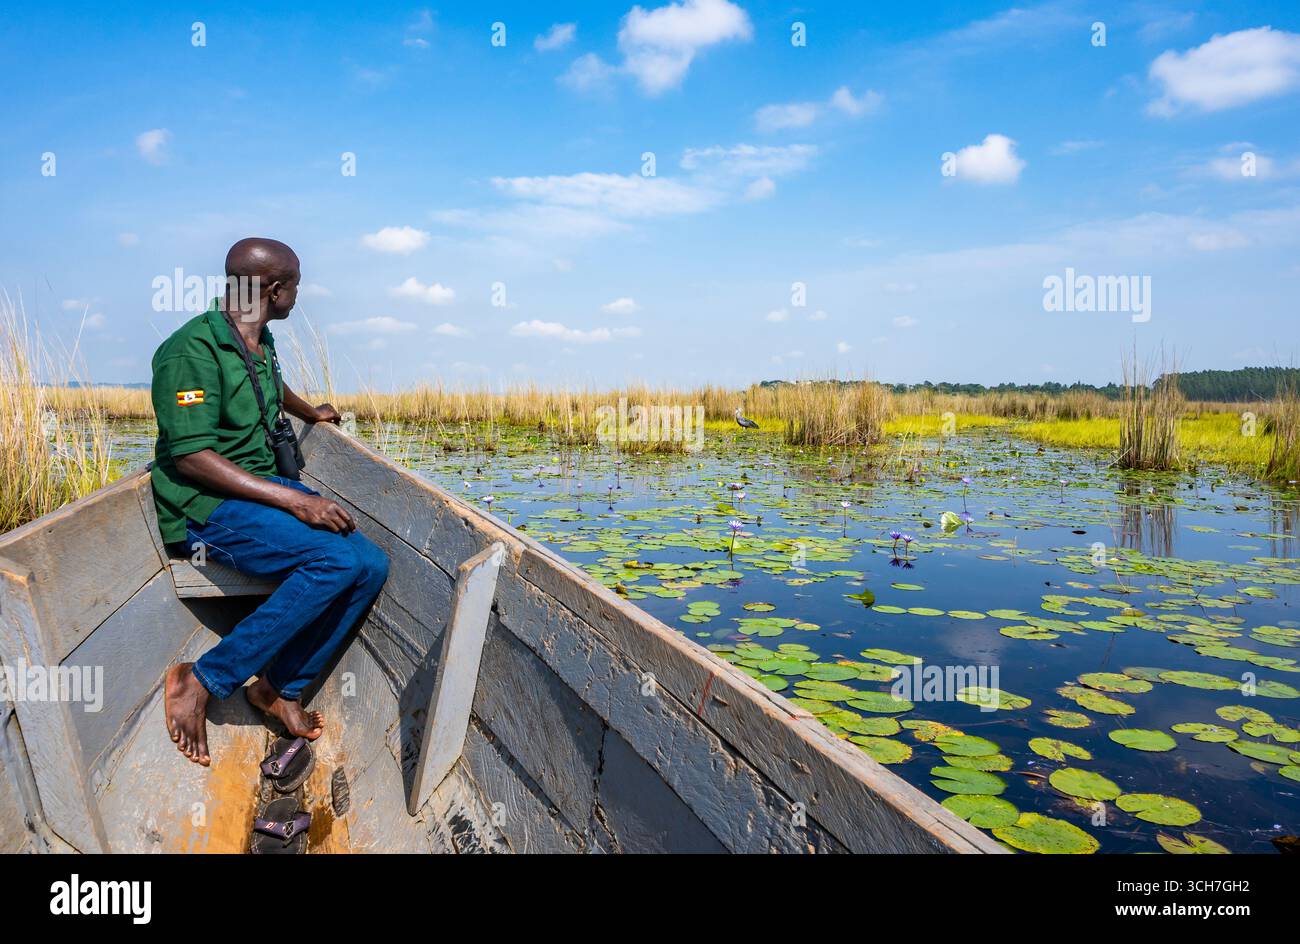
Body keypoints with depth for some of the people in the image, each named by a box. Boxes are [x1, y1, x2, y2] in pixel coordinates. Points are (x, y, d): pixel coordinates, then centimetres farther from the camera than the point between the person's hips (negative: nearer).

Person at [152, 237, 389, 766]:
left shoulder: (260, 341, 12)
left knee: (371, 565, -11)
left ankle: (282, 686, 0)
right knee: (338, 559, -30)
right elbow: (192, 457, -23)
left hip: (263, 486, 9)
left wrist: (309, 412, 55)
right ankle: (202, 683, -16)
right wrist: (293, 500, -27)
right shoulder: (193, 350, -16)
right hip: (204, 505, -8)